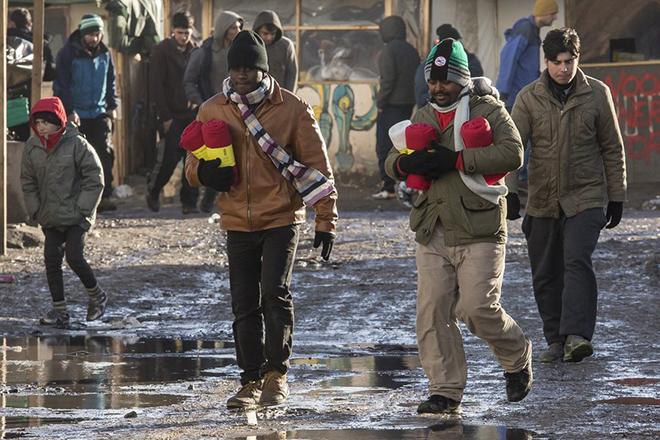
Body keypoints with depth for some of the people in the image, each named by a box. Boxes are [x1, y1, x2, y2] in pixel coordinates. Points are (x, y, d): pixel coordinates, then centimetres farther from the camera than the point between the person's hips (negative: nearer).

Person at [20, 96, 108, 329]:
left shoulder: (76, 144, -12)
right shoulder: (32, 147, 1)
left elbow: (94, 178, -8)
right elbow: (28, 181, 11)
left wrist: (83, 209, -11)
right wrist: (35, 211, 3)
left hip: (76, 216, -5)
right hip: (50, 218, 5)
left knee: (74, 257, -14)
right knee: (51, 259, -3)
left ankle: (96, 296, 12)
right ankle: (59, 312, 5)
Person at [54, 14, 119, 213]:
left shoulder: (104, 54, 7)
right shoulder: (68, 54, -8)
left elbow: (111, 82, 18)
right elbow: (62, 85, -8)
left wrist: (112, 105, 7)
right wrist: (69, 111, -13)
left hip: (99, 113, 3)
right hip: (76, 115, -3)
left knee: (105, 152, -10)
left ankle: (104, 196, -10)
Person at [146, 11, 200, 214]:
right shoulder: (162, 50, -4)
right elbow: (156, 84, -7)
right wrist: (165, 116, -10)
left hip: (193, 113, 4)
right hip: (172, 114, -4)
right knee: (171, 156, -7)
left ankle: (189, 201, 4)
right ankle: (153, 190, 16)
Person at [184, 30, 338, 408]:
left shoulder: (293, 109, -4)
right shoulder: (213, 111, 4)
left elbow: (318, 167, 0)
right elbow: (193, 165, 11)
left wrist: (326, 221, -4)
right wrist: (204, 171, -14)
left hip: (281, 219, -3)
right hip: (238, 222, 3)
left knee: (275, 292, -17)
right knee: (245, 306, 5)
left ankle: (277, 374, -3)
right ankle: (252, 381, 15)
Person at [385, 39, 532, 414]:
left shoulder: (488, 111, 0)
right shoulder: (423, 118, 17)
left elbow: (513, 153, -15)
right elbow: (392, 162, 17)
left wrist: (456, 159, -20)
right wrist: (407, 163, -10)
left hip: (479, 231, -5)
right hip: (434, 234, 5)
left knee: (478, 309, -10)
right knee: (432, 313, -2)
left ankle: (518, 358, 18)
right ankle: (445, 391, 4)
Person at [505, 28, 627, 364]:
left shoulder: (597, 94, 0)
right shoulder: (529, 98, 0)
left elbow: (612, 148, 7)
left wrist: (616, 197, 6)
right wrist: (510, 191, -18)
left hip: (585, 198, -2)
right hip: (542, 201, 2)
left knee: (577, 261, -20)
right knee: (545, 274, 5)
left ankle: (577, 336, -28)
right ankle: (555, 340, 16)